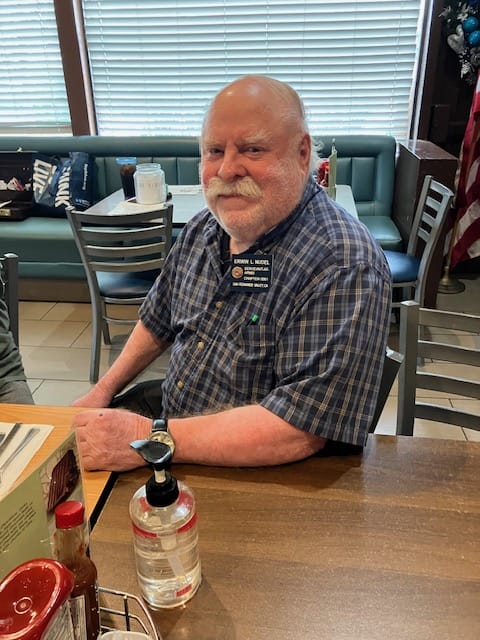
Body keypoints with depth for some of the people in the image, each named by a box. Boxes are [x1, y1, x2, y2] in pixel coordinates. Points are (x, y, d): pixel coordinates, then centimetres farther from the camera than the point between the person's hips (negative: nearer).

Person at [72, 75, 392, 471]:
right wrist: (104, 390, 12)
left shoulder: (343, 265, -28)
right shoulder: (202, 230, -1)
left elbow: (300, 428, -33)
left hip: (259, 473, -7)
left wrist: (148, 439, -32)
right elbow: (159, 320, 15)